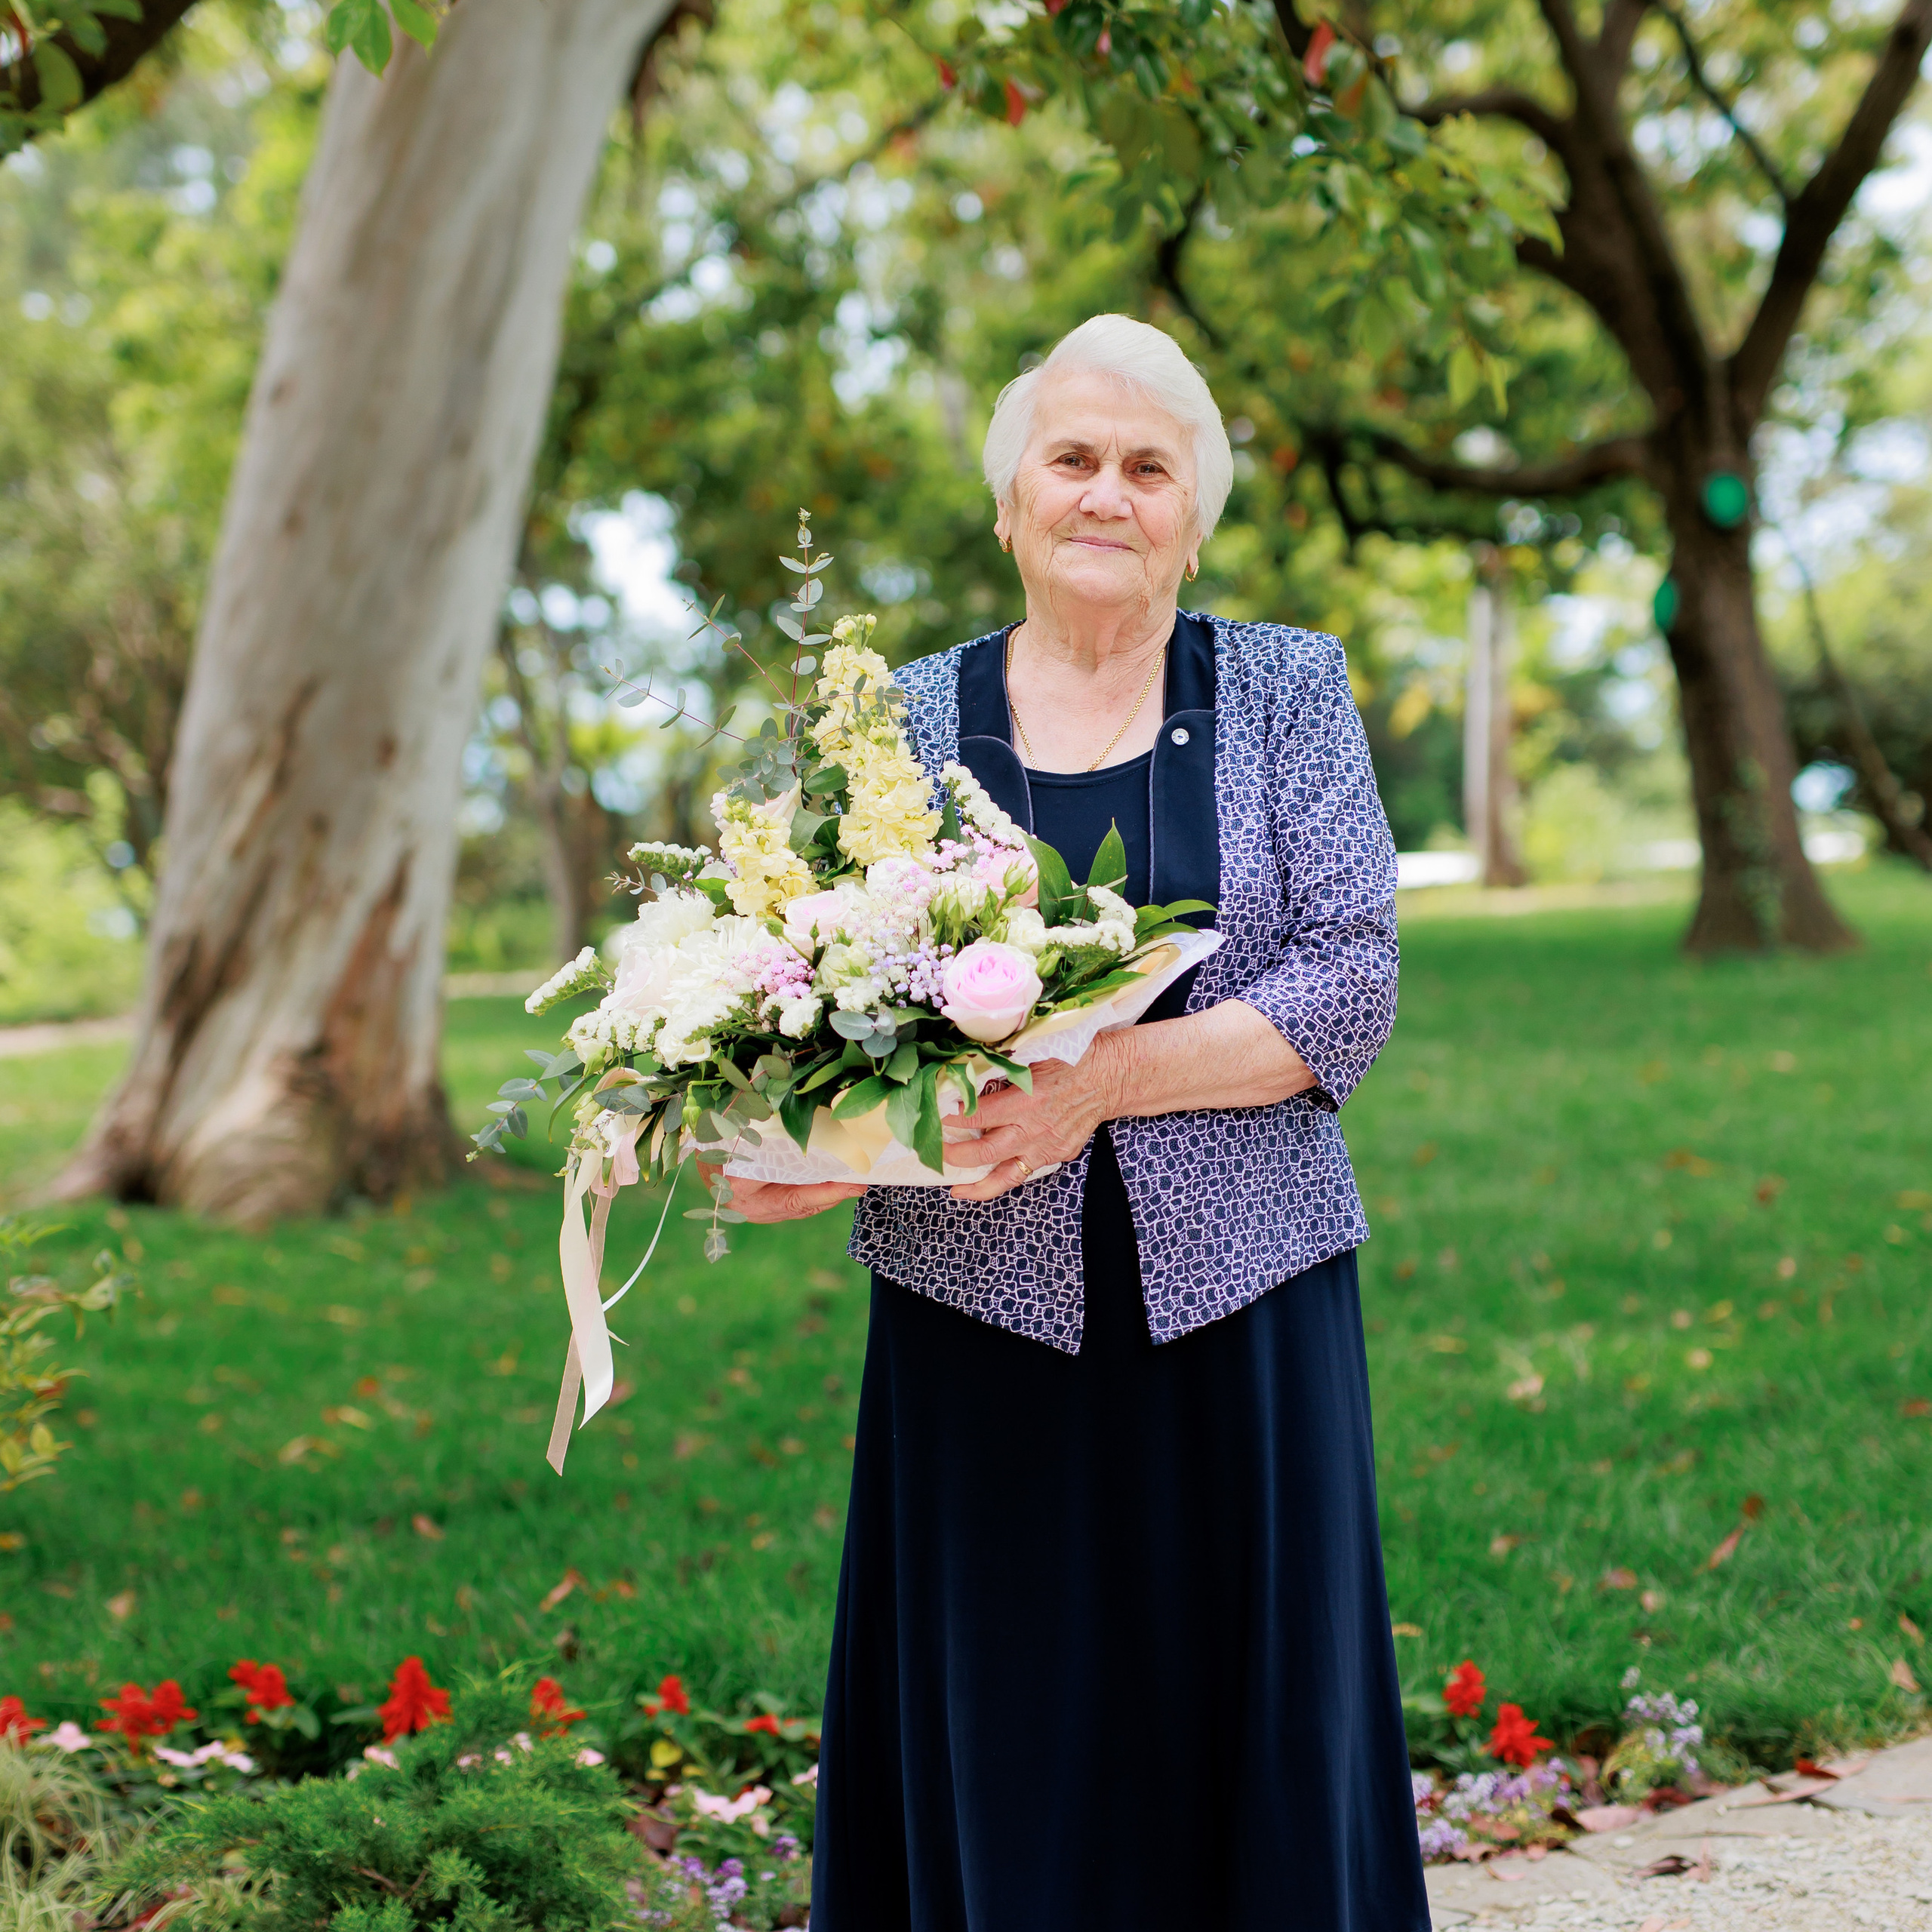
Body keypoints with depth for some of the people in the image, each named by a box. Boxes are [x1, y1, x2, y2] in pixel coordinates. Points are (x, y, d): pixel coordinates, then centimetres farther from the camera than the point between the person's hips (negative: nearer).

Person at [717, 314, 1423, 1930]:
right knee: (996, 1771, 5)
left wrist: (1101, 1080, -19)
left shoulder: (1287, 690, 4)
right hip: (982, 1326, 1)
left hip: (1239, 1313, 0)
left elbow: (1351, 984, -6)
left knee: (1255, 1762, 5)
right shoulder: (910, 720, 7)